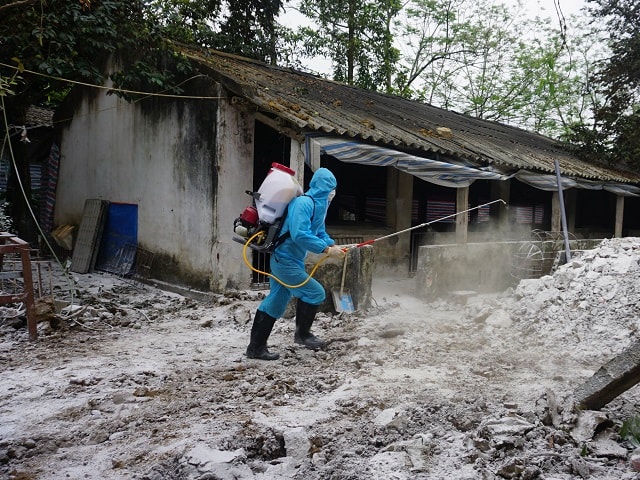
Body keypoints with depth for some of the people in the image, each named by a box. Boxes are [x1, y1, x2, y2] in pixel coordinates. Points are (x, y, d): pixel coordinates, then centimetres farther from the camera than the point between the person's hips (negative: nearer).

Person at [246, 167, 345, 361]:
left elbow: (320, 232, 18)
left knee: (276, 301, 13)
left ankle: (256, 347, 22)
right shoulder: (303, 203, -20)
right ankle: (302, 333, 14)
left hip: (286, 260, 10)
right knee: (315, 293, -5)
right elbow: (300, 235, -30)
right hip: (285, 260, -10)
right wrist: (326, 250, -24)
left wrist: (332, 245, -2)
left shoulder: (318, 205, 11)